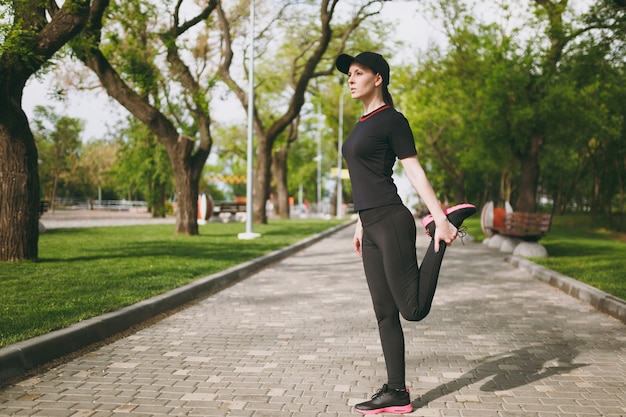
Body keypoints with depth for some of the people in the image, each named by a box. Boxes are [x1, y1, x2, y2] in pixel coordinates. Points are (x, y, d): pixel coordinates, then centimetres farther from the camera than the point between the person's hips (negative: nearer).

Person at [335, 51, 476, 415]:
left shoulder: (392, 120, -6)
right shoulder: (363, 124, 19)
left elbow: (415, 171, -10)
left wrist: (440, 217, -16)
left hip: (392, 222, -8)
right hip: (372, 227, 9)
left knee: (414, 309, -9)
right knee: (385, 313, 8)